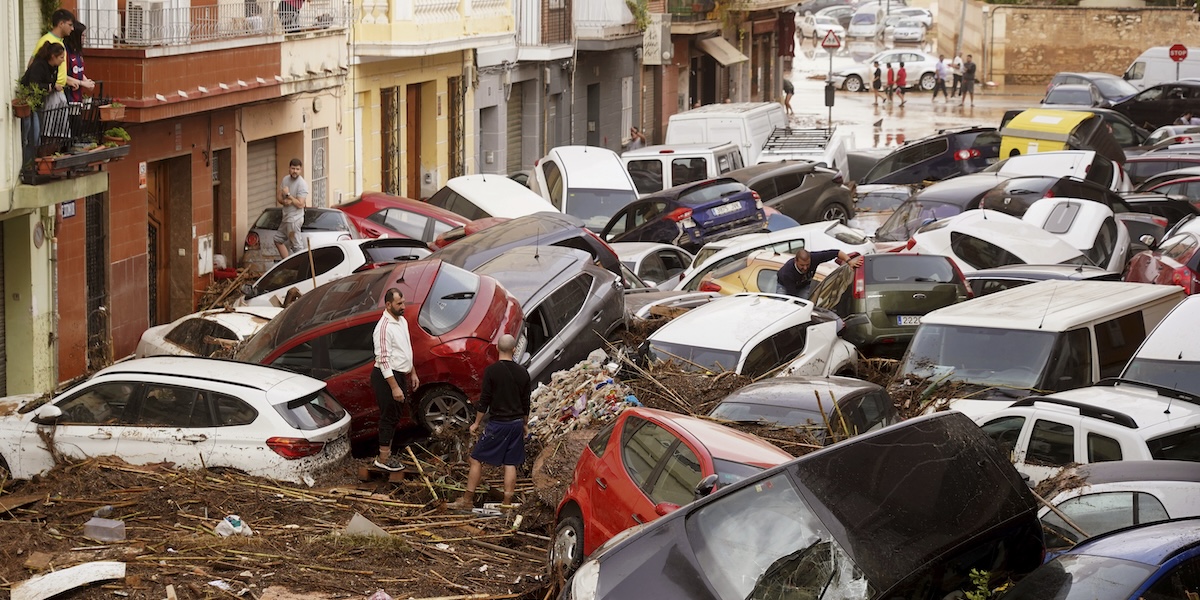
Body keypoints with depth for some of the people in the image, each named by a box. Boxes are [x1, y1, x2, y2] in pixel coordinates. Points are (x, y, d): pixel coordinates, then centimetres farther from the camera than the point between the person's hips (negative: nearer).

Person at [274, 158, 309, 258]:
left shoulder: (302, 184, -18)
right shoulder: (285, 179, 6)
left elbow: (300, 204, -21)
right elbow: (280, 197, 9)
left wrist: (288, 195, -18)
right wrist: (284, 201, -13)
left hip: (295, 219, -9)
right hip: (286, 217, 9)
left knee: (296, 246, -6)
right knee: (278, 240, 17)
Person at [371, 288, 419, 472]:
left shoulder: (402, 321, 8)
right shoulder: (384, 327, -22)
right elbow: (384, 360, -24)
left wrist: (412, 373, 21)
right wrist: (394, 387, -26)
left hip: (399, 375, 9)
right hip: (387, 377, -9)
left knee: (393, 417, 16)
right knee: (389, 417, -3)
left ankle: (387, 454, 27)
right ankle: (383, 459, 5)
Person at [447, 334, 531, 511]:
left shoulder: (491, 370, -12)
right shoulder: (522, 373, 2)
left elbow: (484, 400, -10)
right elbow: (526, 402, 9)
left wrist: (477, 423, 1)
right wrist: (525, 424, 22)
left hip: (498, 423, -5)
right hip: (517, 423, 5)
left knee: (477, 459, 4)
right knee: (510, 464, 8)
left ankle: (467, 500, 5)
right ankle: (507, 503, 8)